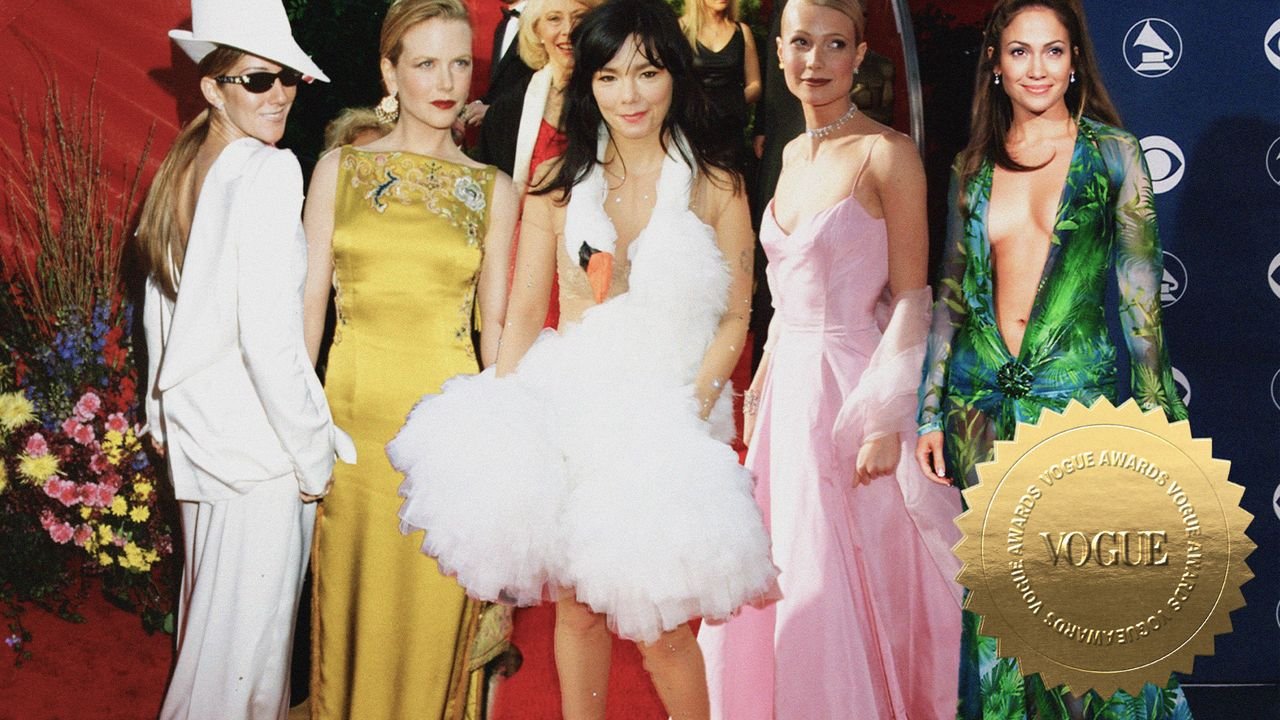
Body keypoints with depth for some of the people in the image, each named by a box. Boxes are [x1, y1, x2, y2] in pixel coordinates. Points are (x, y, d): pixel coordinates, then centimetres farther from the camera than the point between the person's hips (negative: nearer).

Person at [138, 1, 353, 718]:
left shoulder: (182, 169, 8)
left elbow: (160, 311, 16)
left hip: (196, 434, 8)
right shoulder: (269, 172, -18)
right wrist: (314, 454, -13)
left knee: (210, 616, 22)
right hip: (260, 444, -8)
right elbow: (268, 334, -23)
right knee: (248, 626, 3)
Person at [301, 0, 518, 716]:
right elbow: (310, 302, 4)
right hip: (354, 409, 1)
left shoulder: (494, 191, 5)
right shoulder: (340, 169, 4)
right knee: (353, 599, 9)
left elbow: (494, 324, 7)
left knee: (435, 607, 6)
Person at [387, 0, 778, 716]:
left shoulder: (716, 187, 0)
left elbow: (735, 320, 1)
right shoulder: (558, 186, 5)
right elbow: (524, 313, 6)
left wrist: (692, 404, -14)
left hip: (670, 414, -2)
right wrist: (500, 413, -4)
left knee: (659, 620, -5)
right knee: (577, 603, 8)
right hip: (570, 409, 2)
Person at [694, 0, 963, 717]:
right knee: (769, 589, 12)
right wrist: (759, 393, 15)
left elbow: (910, 299, -13)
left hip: (855, 388, -7)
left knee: (844, 595, 0)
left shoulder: (887, 152, -11)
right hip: (791, 388, 7)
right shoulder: (793, 155, 11)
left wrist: (887, 422, -19)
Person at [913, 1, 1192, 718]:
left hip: (1078, 396, -3)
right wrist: (929, 414, 8)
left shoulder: (1111, 152, -1)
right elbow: (951, 297, 11)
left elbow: (1140, 290, -1)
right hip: (983, 402, 3)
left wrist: (1154, 414, -4)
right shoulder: (972, 167, 8)